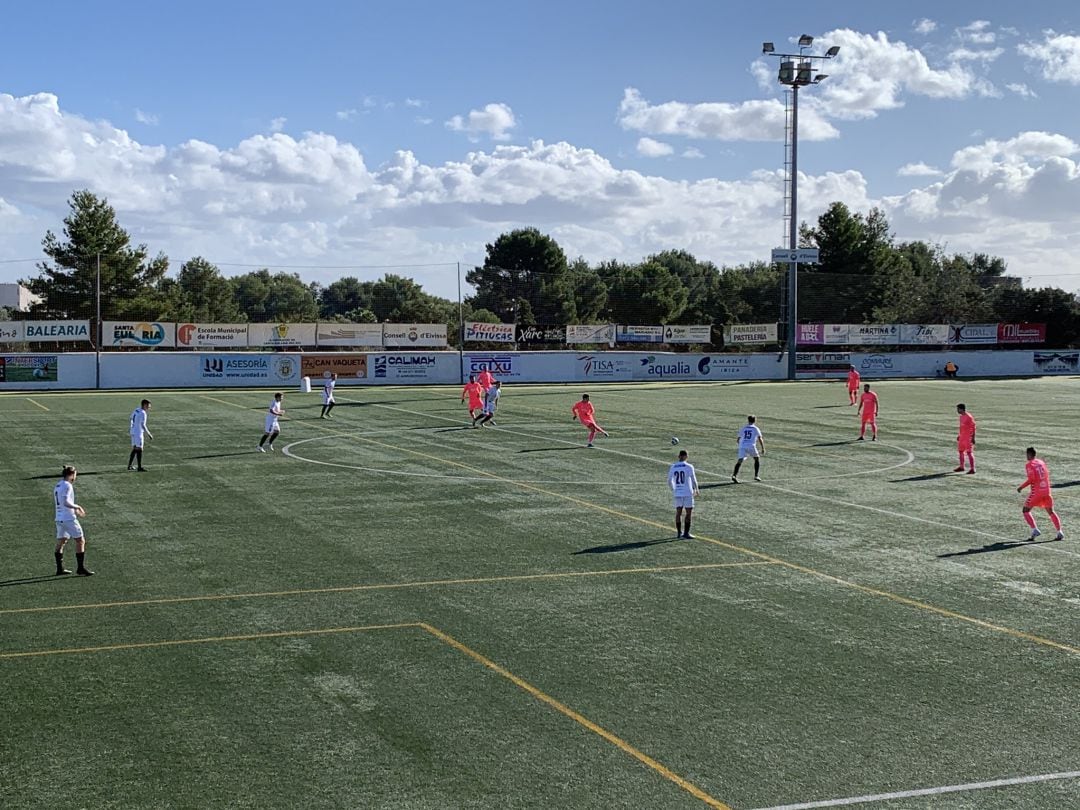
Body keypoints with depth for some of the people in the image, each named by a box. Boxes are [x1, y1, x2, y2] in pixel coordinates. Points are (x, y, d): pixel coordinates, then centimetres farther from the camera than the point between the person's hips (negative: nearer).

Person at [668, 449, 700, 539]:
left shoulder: (673, 467, 1)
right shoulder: (689, 467, -11)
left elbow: (669, 481, 7)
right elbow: (694, 480, -6)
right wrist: (696, 490, 11)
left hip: (677, 493, 4)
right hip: (688, 493, -4)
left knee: (678, 512, 13)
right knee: (689, 513, 3)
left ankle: (679, 532, 19)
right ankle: (686, 533, 0)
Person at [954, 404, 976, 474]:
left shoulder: (969, 417, -17)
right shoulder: (961, 417, 10)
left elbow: (973, 428, -17)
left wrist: (973, 438, -19)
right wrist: (959, 436, 23)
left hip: (968, 438, -9)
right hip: (962, 438, 9)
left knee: (969, 453, -8)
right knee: (961, 451, 15)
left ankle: (972, 469, -5)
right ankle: (961, 467, 27)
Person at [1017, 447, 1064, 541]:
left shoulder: (1029, 465, -8)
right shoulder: (1041, 462, 12)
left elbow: (1031, 479, -16)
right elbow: (1047, 474, 14)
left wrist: (1021, 487, -8)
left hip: (1036, 492, -6)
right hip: (1046, 491, 6)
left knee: (1026, 511, 6)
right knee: (1050, 511, 14)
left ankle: (1035, 530, -8)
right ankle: (1060, 533, 8)